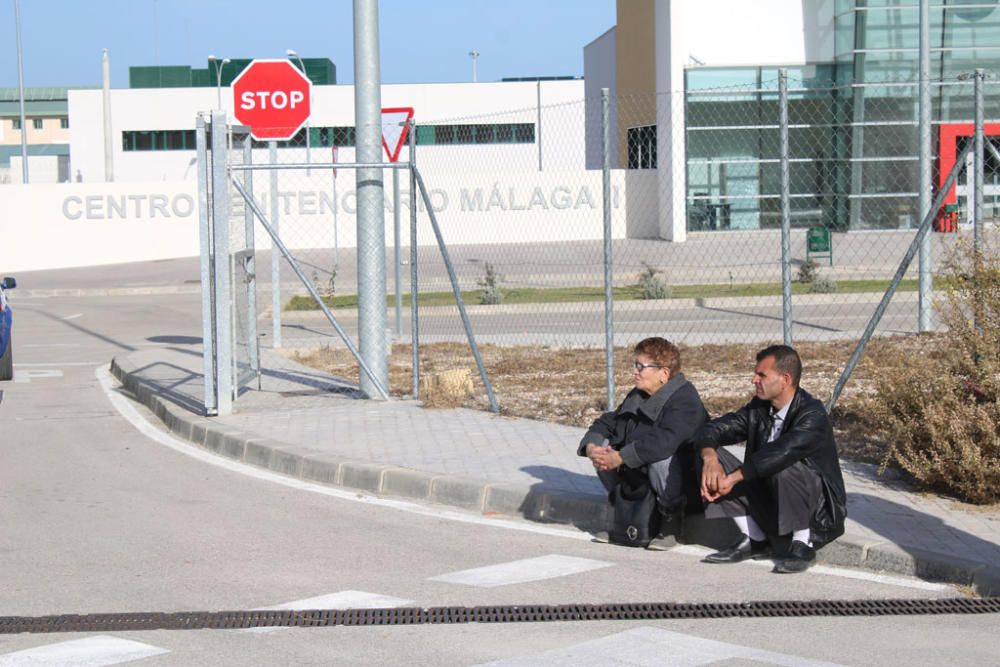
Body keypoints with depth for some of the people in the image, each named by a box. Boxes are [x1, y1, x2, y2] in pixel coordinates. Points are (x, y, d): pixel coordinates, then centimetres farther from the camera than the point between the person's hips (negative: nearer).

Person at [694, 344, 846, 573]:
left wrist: (733, 478, -33)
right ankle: (755, 540, -3)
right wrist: (709, 457, -25)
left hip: (818, 512, -7)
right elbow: (711, 429, -2)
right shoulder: (758, 409, 1)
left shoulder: (812, 414, -21)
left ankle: (802, 545, -17)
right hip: (770, 505, 7)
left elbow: (782, 452, -37)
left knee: (786, 466, -37)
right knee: (715, 458, -8)